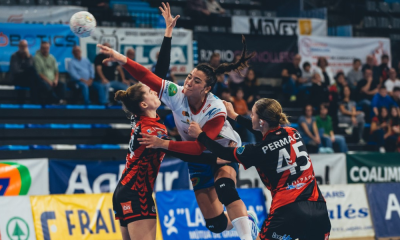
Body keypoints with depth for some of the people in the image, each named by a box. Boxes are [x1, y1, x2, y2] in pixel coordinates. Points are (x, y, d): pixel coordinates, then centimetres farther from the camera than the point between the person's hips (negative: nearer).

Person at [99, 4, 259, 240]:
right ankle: (245, 219, 33)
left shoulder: (216, 110, -29)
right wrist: (122, 59, -43)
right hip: (198, 158, 4)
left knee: (224, 186, -39)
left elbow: (199, 146, -34)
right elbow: (147, 76, -28)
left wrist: (165, 144, -39)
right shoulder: (176, 94, -19)